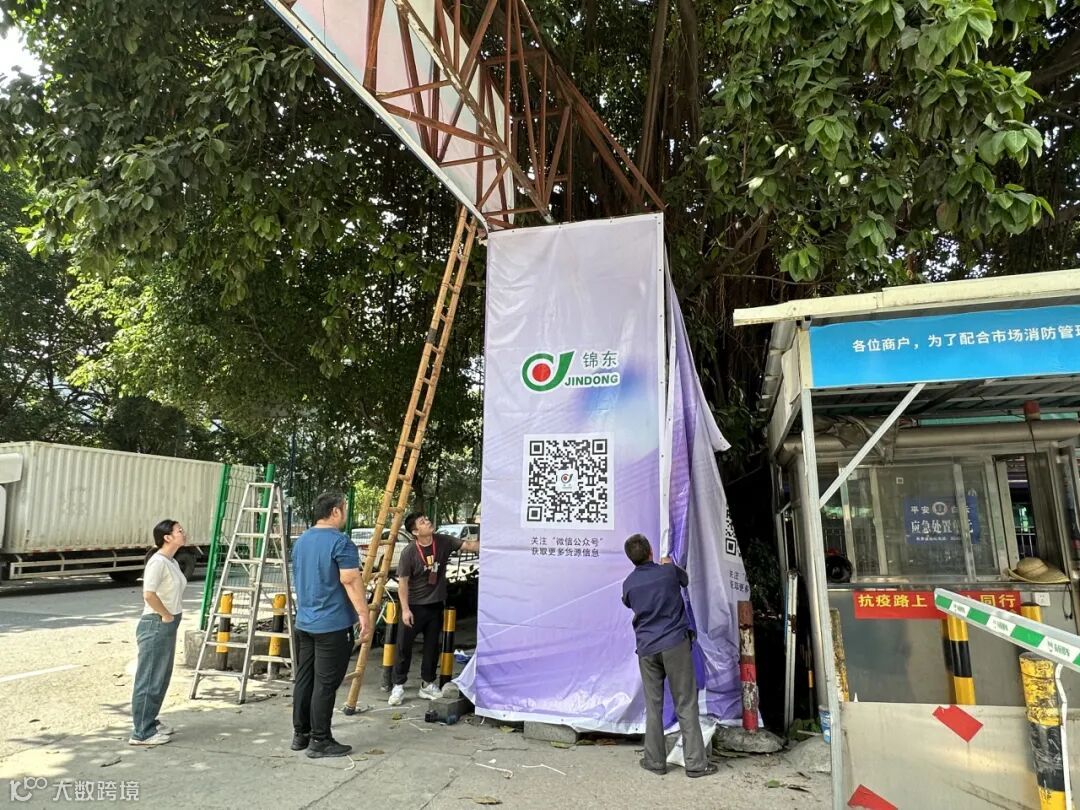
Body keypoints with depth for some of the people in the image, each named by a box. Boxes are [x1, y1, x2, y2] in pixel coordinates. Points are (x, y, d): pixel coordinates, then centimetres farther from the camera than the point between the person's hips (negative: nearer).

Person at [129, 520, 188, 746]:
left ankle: (150, 722, 31)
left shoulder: (173, 562, 12)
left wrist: (171, 616, 8)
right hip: (156, 625, -10)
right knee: (149, 680, -1)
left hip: (168, 626, 10)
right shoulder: (158, 561, -17)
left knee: (161, 678, 18)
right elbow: (149, 594, -26)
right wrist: (165, 615, -16)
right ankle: (142, 733, 8)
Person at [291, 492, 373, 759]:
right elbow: (351, 581, -20)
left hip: (304, 622, 8)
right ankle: (320, 741, 4)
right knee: (325, 683, -2)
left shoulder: (300, 541, 12)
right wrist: (365, 616, -17)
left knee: (304, 678, 14)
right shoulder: (340, 542, -15)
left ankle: (300, 734, 23)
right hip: (333, 624, -8)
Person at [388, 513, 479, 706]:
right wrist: (405, 609, -16)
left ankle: (427, 684, 25)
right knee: (404, 645, 3)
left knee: (432, 646, 12)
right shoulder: (409, 552, -18)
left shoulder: (444, 542, -9)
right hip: (414, 606, -4)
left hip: (435, 604, 4)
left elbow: (470, 545, -15)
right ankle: (398, 686, 17)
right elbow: (402, 582, -12)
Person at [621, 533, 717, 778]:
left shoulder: (629, 583, 1)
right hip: (675, 645, -2)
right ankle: (696, 763, 6)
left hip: (647, 650, 2)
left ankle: (655, 761, 16)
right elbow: (685, 579, 18)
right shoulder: (669, 571, -5)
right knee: (686, 705, 3)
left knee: (653, 706, 10)